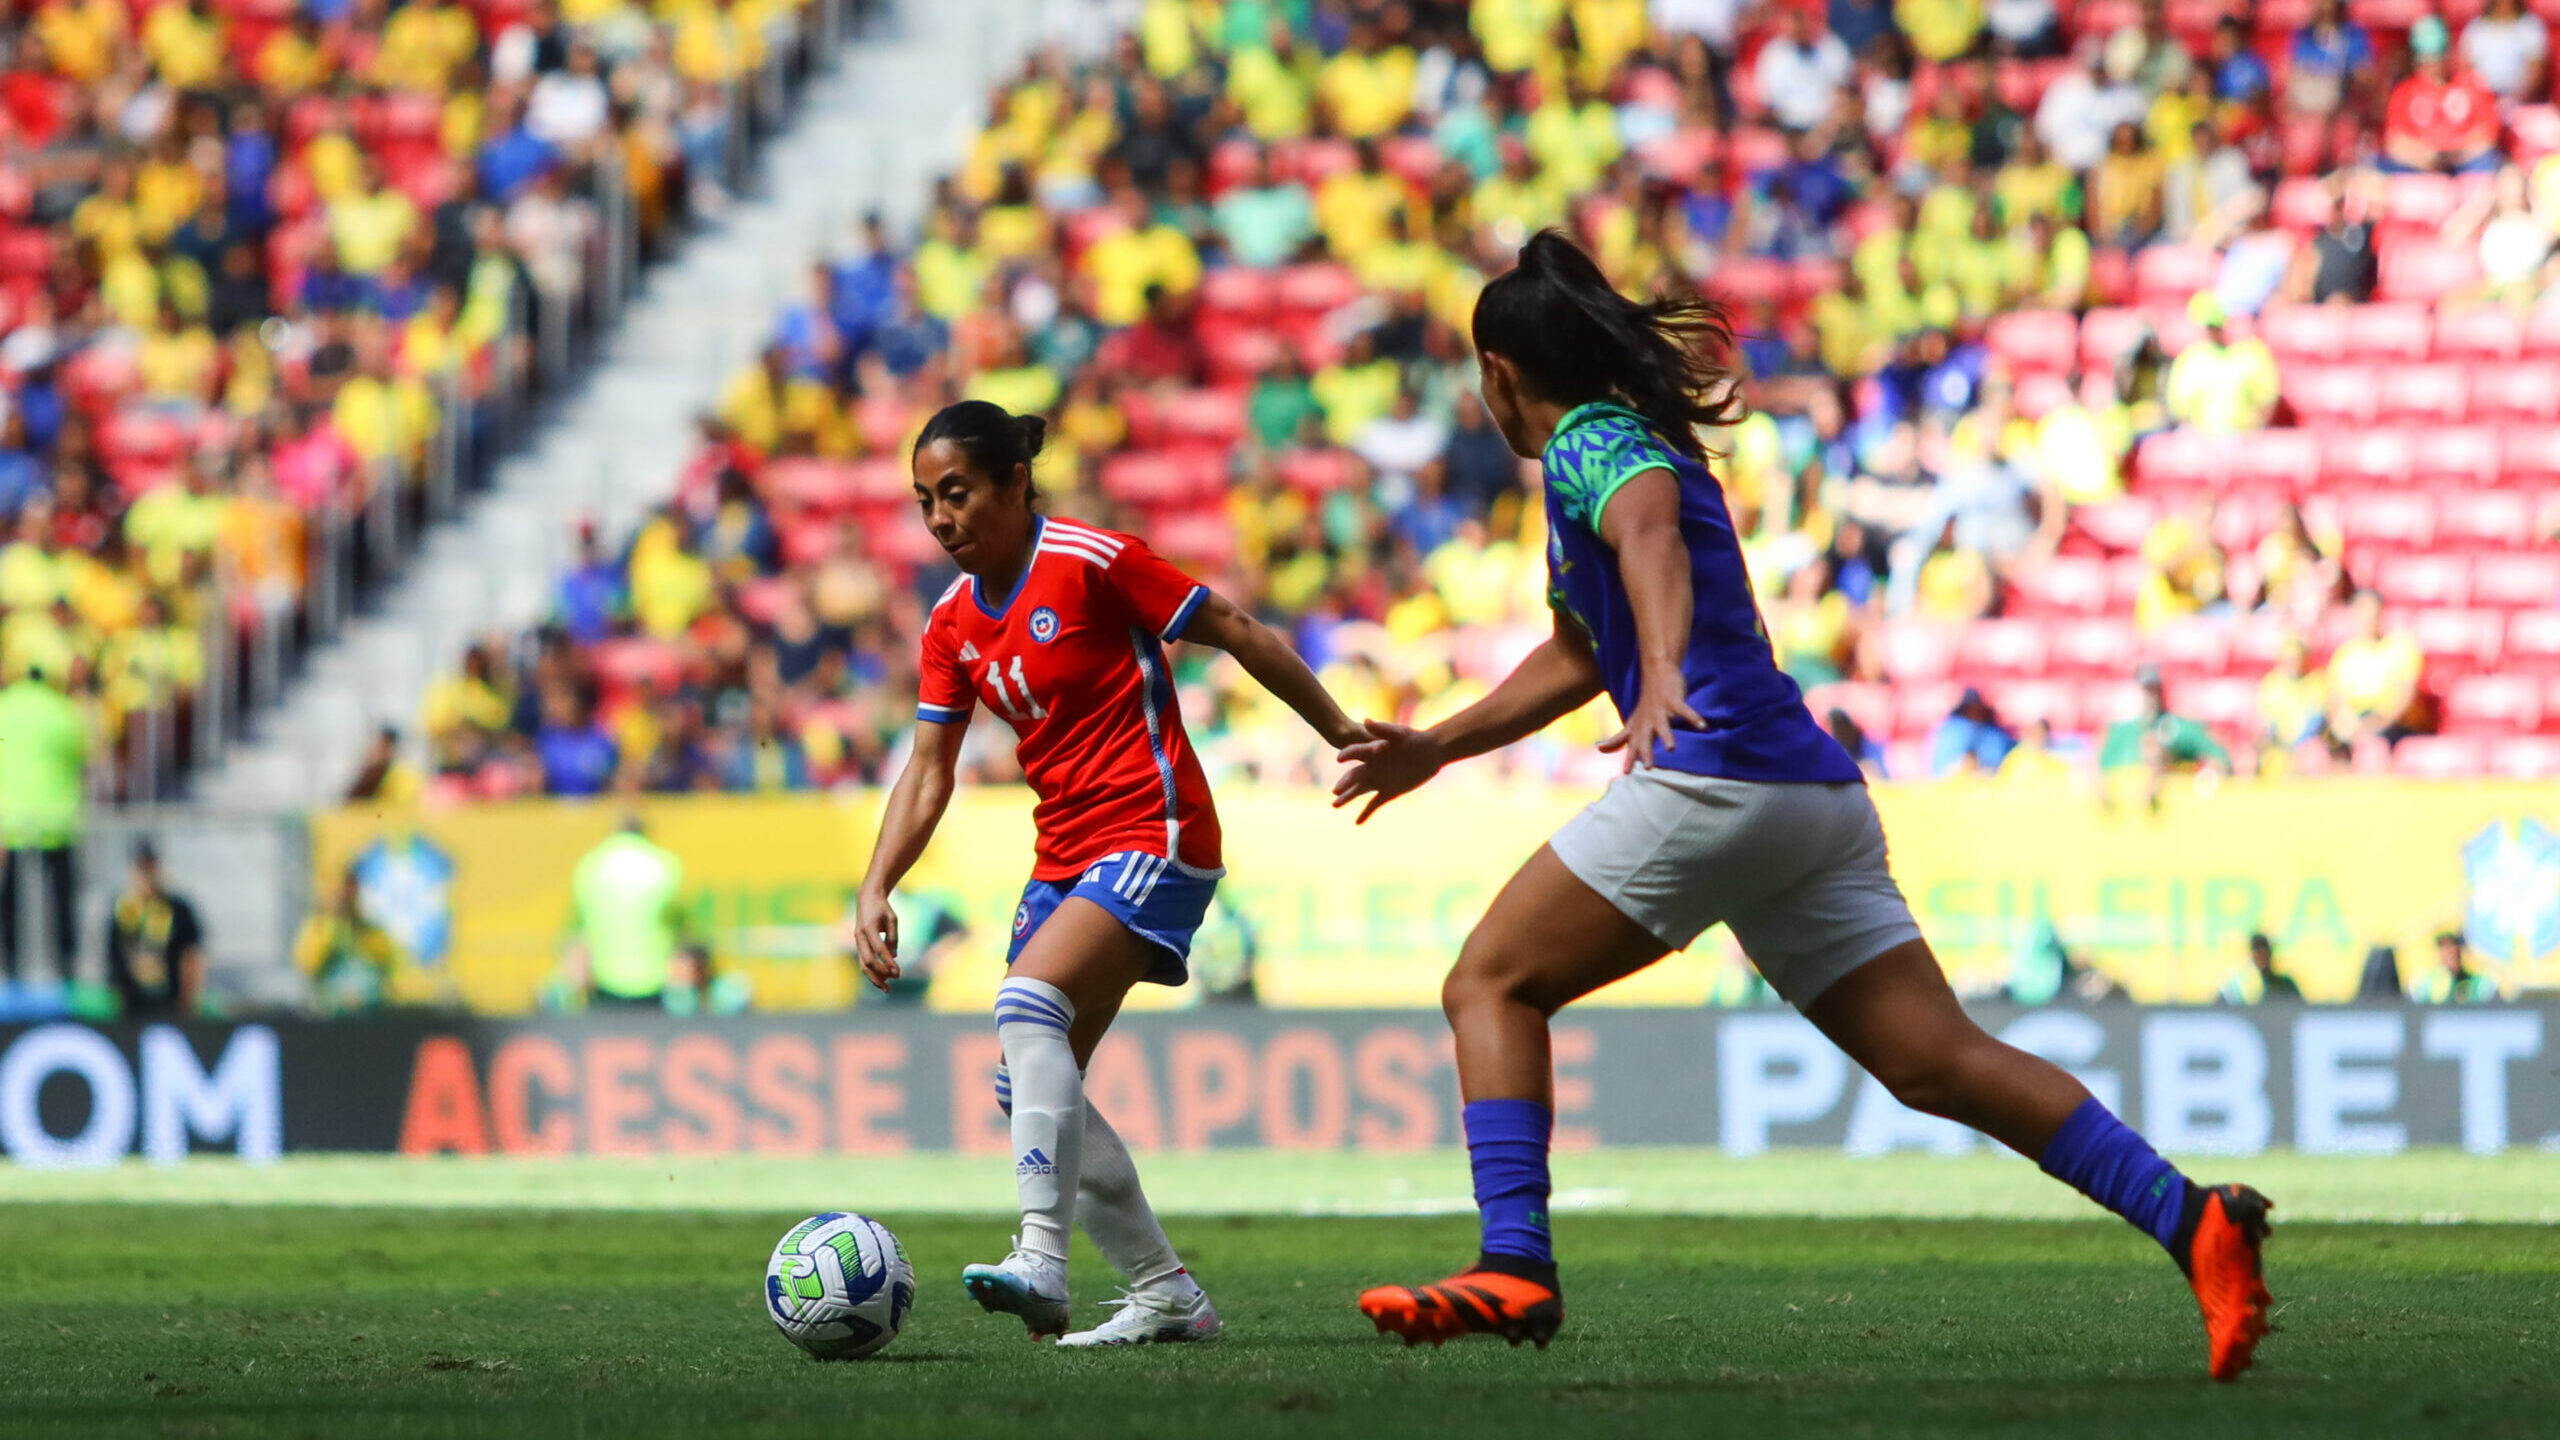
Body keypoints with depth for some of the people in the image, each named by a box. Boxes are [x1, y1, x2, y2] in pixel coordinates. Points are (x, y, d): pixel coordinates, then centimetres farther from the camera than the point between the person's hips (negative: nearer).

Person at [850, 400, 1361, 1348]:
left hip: (1155, 838, -9)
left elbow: (1239, 636, -7)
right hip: (1065, 858, 9)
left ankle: (1042, 1259, -35)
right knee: (1029, 1085, 4)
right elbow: (928, 771, 10)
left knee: (1029, 1000, -28)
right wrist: (876, 890, -4)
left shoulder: (1092, 563, -13)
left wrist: (1346, 737, -2)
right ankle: (1165, 1294, 11)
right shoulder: (954, 623, 9)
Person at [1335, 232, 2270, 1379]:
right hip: (1819, 800, 9)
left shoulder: (1590, 446, 0)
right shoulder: (1636, 442, 29)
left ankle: (1515, 1265, -14)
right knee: (1940, 1063, 0)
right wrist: (1437, 746, 47)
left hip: (1714, 774, -9)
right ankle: (2192, 1221, -14)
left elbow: (1649, 533, -25)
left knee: (1492, 985, 1)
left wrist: (1661, 674, -44)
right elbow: (1578, 654, 43)